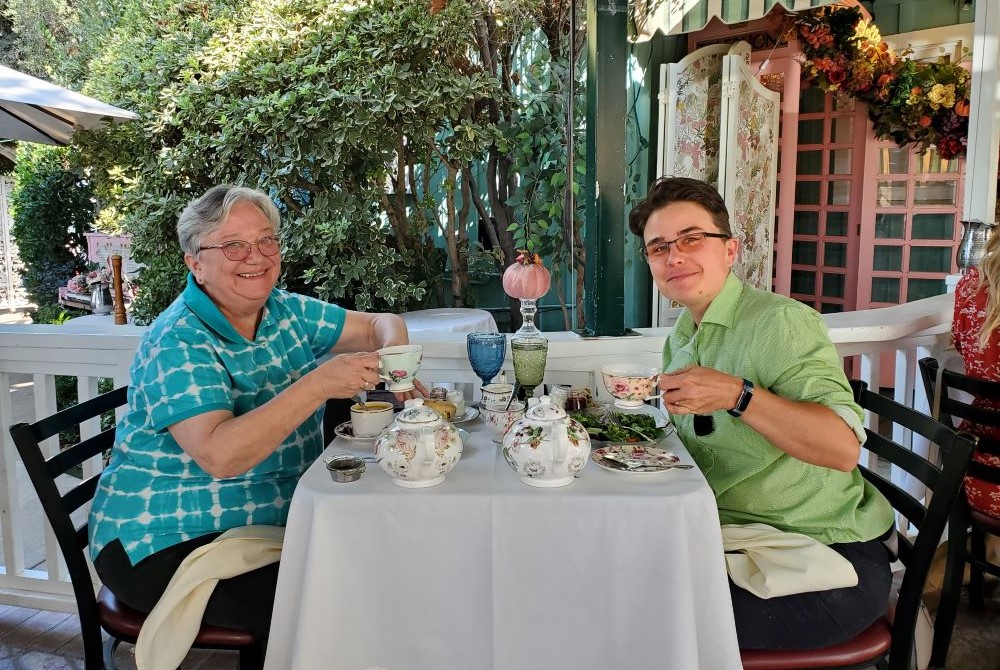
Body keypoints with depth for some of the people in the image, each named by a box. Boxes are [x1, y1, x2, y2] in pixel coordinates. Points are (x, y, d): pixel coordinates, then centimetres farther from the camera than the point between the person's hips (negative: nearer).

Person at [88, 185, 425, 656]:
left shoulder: (286, 311, 2)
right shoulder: (179, 342, -18)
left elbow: (382, 323, 8)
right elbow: (219, 455, -32)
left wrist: (391, 350, -15)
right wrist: (320, 383, -37)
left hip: (272, 522, 7)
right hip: (168, 544, -7)